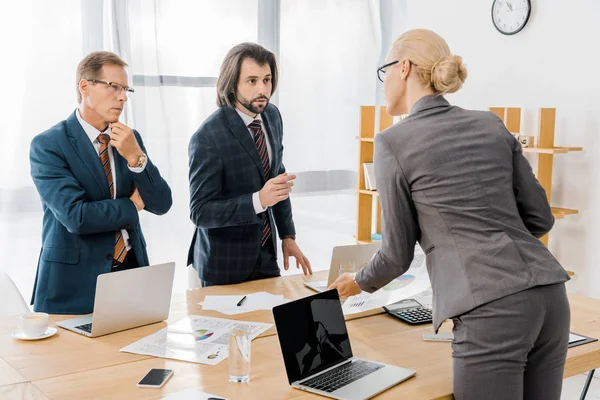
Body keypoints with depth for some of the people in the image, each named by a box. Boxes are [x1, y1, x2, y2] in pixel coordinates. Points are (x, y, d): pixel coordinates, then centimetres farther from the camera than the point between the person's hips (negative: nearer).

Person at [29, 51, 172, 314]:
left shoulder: (130, 140, 7)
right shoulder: (47, 145, -10)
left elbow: (161, 205, 0)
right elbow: (76, 217, -20)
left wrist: (135, 157, -14)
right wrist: (132, 205, -6)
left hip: (132, 271, 5)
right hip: (75, 282, -4)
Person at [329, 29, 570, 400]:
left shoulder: (394, 142, -1)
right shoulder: (491, 125, 15)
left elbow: (399, 254, 6)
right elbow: (540, 218, 16)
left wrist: (360, 282, 26)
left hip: (491, 312, -7)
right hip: (549, 295, 7)